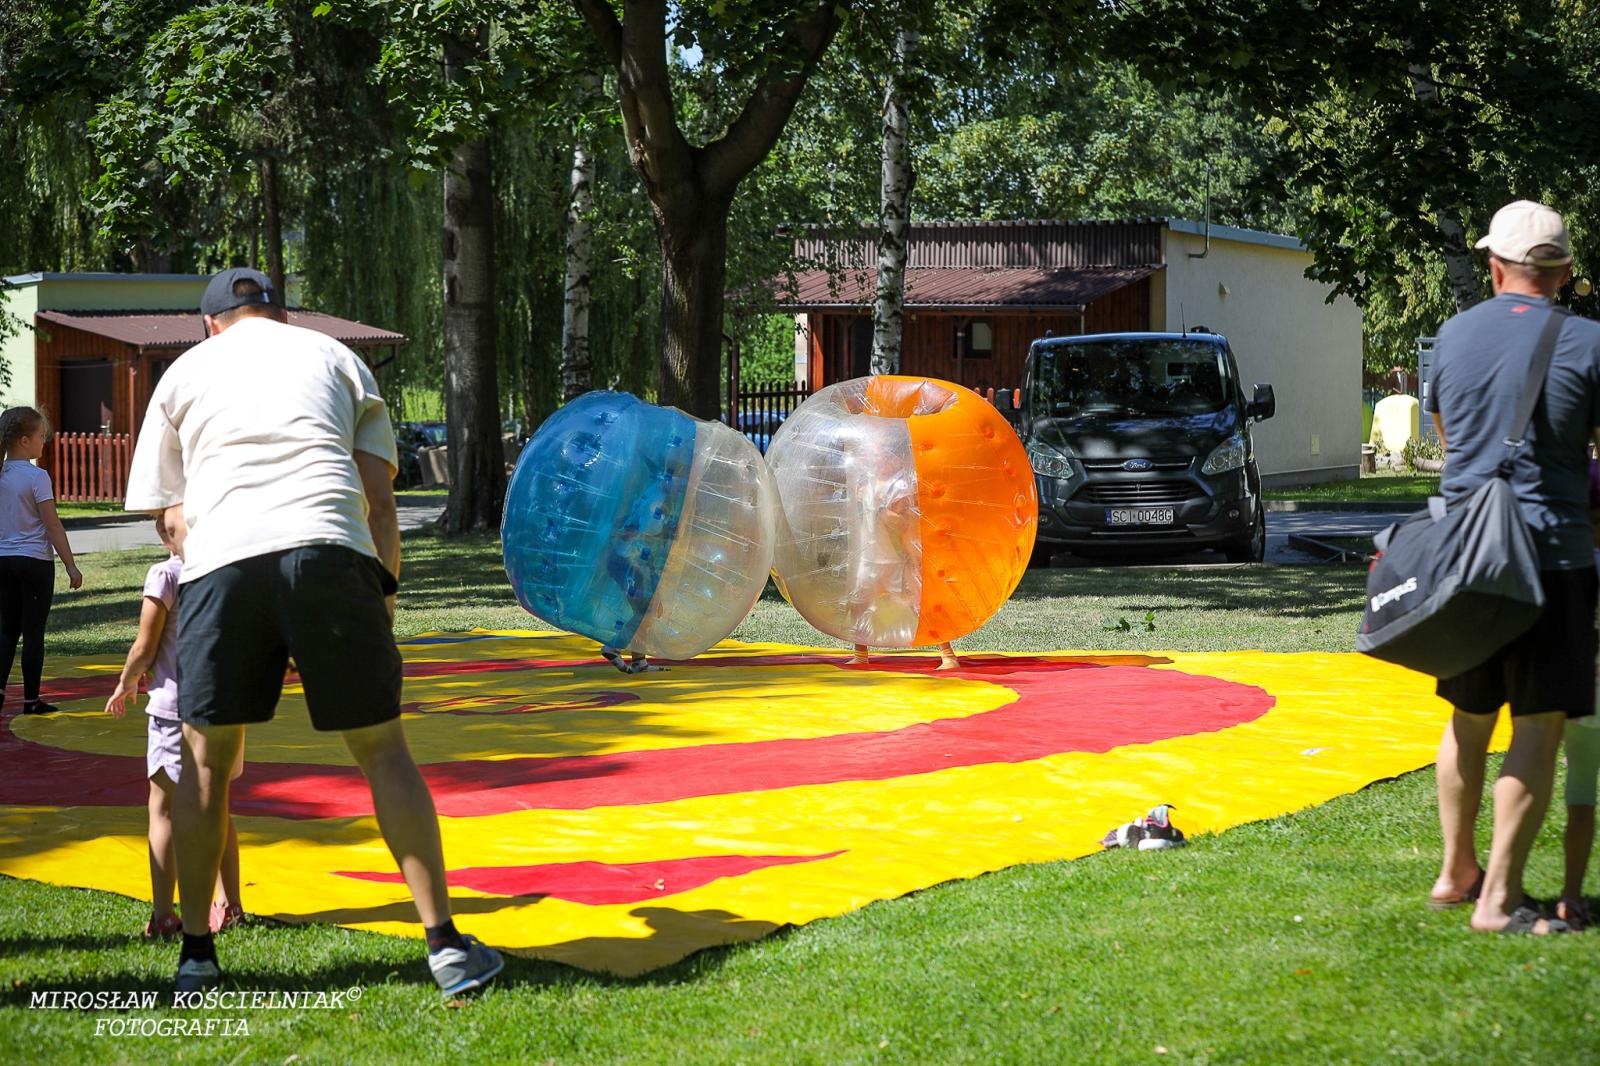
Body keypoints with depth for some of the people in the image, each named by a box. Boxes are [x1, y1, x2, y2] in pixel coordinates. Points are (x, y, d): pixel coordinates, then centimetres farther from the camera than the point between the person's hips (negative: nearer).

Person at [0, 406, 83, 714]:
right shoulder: (37, 477, -13)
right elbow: (53, 526, -13)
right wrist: (71, 566, -8)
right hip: (34, 561, -5)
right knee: (33, 632, 2)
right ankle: (31, 699, 5)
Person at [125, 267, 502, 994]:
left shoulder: (185, 372, 26)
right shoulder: (333, 357, 24)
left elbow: (172, 517, 20)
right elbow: (379, 495, 14)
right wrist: (386, 585, 21)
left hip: (220, 558, 0)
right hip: (331, 549, 0)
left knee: (206, 755, 14)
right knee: (381, 746, 6)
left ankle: (196, 954, 16)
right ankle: (445, 944, 3)